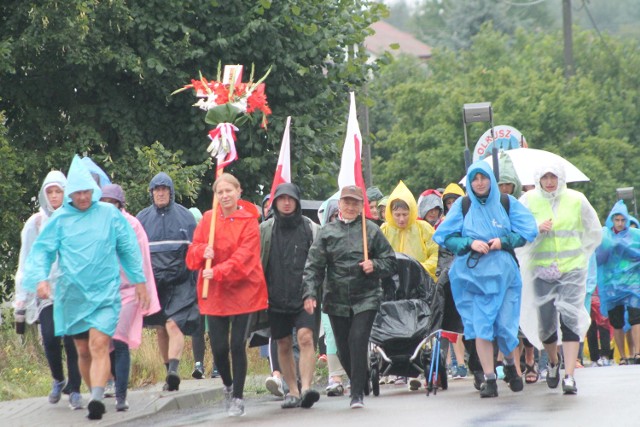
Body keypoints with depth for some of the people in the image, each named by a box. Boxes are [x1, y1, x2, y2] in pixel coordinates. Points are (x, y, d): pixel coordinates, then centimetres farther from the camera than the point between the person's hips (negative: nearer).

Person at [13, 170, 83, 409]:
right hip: (46, 289, 1)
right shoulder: (35, 223, 10)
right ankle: (58, 380, 14)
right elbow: (26, 261, 12)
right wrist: (22, 295, 8)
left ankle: (74, 390, 2)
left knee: (72, 340, -7)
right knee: (50, 337, -11)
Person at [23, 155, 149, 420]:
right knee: (83, 351, 11)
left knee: (99, 346, -18)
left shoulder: (109, 214, 0)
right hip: (72, 296, 3)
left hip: (105, 293, -3)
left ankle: (97, 399, -27)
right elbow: (42, 250, 1)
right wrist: (40, 278, -16)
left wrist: (139, 281, 11)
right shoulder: (60, 219, 1)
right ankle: (94, 396, 27)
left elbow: (129, 249, 8)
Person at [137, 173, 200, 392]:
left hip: (180, 282, -3)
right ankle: (170, 373, 18)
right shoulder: (143, 218, 9)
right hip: (153, 281, 3)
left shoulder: (184, 216, 5)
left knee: (174, 325, -19)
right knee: (161, 329, 8)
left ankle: (173, 369, -31)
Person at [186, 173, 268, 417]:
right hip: (214, 293, 3)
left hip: (242, 290, -3)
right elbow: (192, 254, 5)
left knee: (237, 345, -3)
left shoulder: (248, 221, -6)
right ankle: (228, 385, 30)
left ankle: (238, 397, 9)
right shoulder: (208, 219, 5)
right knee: (218, 347, 1)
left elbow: (244, 256, -16)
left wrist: (218, 272, -29)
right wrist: (203, 251, -18)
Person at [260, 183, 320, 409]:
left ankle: (306, 388, -25)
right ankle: (293, 391, 19)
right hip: (277, 298, 3)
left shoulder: (310, 228, 2)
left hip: (304, 297, -3)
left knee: (305, 338, -19)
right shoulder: (265, 230, 7)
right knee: (284, 345, 8)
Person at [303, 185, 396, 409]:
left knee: (358, 341, -15)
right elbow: (314, 266, 1)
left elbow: (390, 262, 8)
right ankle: (359, 385, 29)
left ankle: (357, 394, -10)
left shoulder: (371, 230, 4)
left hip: (366, 298, -2)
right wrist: (310, 293, -11)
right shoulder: (327, 232, 5)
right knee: (343, 347, 6)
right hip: (336, 299, 2)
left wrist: (375, 265, -12)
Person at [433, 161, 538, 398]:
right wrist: (470, 243, -14)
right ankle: (489, 379, -1)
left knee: (505, 325, -3)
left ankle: (510, 364, 27)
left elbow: (528, 231, 3)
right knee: (481, 327, -6)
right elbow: (445, 237, 2)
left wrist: (503, 241, -12)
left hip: (503, 273, 0)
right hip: (473, 274, 0)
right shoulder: (462, 206, 5)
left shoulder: (507, 203, 5)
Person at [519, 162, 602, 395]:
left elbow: (595, 233, 15)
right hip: (542, 270, 1)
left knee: (570, 319, -12)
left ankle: (569, 376, -13)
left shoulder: (576, 200, 2)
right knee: (545, 321, 3)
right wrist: (537, 229, -19)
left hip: (572, 270, 0)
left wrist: (579, 254, 11)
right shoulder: (528, 201, 0)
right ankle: (553, 362, 34)